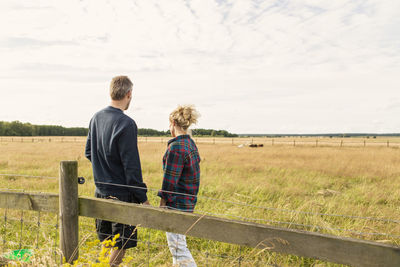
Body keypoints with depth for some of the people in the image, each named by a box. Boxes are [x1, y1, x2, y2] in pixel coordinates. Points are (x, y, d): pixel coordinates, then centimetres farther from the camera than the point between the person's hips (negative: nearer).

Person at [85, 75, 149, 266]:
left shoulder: (96, 118, 5)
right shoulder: (126, 124, -19)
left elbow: (88, 152, 15)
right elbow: (131, 166, -19)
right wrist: (143, 197, -11)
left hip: (101, 191, 8)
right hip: (122, 194, -8)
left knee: (107, 242, 18)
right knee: (120, 246, 4)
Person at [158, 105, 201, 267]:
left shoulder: (177, 147, -18)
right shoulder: (191, 144, 10)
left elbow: (170, 180, -18)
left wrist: (162, 204, -11)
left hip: (177, 203, -10)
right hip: (188, 202, 10)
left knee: (177, 245, -4)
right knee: (177, 242, 20)